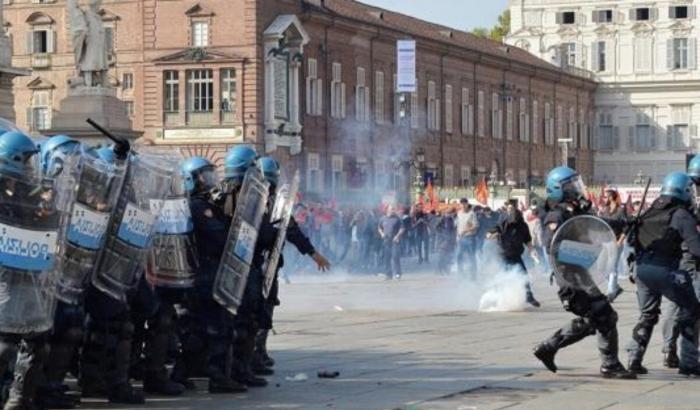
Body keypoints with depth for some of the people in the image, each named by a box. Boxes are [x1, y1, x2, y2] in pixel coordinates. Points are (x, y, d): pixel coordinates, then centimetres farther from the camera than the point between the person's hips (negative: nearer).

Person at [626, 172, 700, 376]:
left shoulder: (652, 212, 15)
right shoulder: (681, 215, -5)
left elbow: (632, 238, 16)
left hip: (641, 267, 6)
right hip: (664, 269, -6)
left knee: (647, 314, 22)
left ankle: (635, 358, 15)